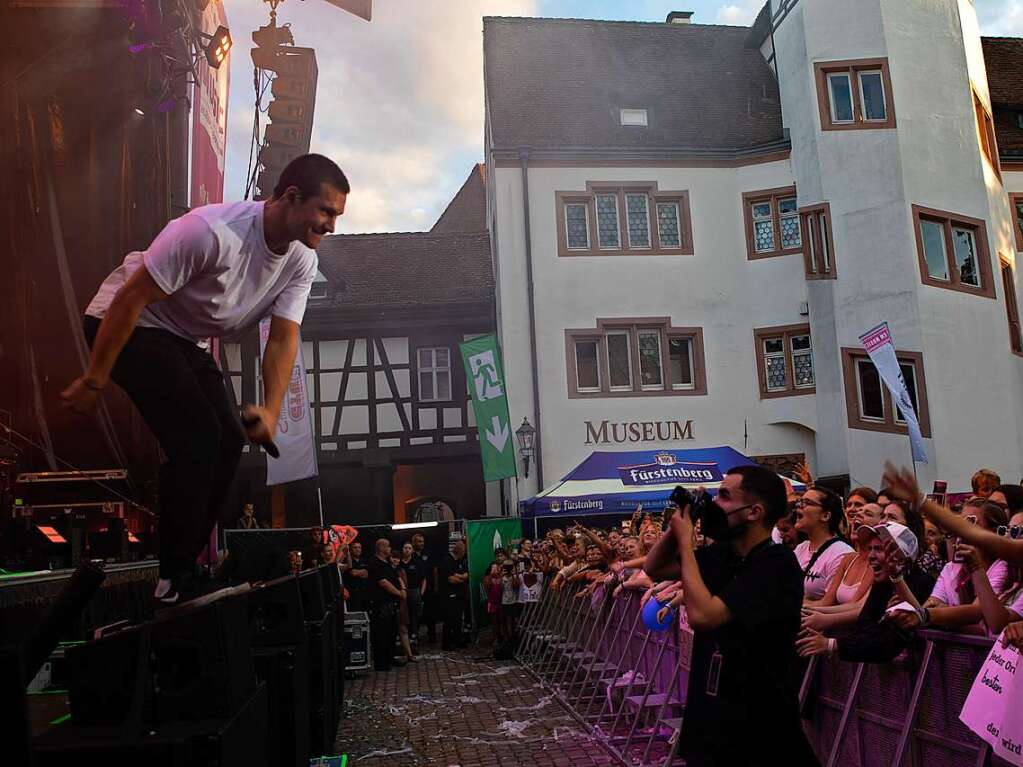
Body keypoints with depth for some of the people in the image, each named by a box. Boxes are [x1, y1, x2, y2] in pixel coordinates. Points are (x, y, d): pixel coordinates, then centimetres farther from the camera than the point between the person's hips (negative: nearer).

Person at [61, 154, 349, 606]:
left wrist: (271, 409, -27)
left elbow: (283, 339, -11)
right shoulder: (212, 230, -31)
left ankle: (182, 567, 12)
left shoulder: (301, 261, -8)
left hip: (186, 341, 8)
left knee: (228, 442, -2)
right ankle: (173, 581, -8)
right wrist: (94, 381, -22)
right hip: (124, 324, -8)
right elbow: (131, 298, -26)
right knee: (199, 439, -20)